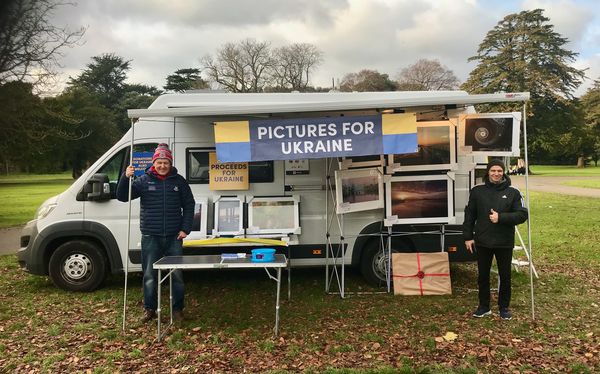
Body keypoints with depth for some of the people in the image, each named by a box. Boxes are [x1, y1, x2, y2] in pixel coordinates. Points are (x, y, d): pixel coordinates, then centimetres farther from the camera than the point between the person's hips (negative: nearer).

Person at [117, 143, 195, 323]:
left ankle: (177, 309, 18)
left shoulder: (178, 181, 4)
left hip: (173, 236, 1)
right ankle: (149, 309, 19)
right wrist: (126, 177, -22)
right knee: (149, 275, 5)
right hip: (150, 236, 0)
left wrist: (185, 229, -1)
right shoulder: (144, 180, 1)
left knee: (177, 274, 5)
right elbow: (122, 196, -5)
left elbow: (189, 205, 7)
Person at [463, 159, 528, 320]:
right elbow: (469, 215, 5)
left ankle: (504, 307, 27)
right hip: (483, 242, 1)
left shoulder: (513, 192, -2)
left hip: (504, 243, -1)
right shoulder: (477, 191, 1)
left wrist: (501, 217, -20)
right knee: (483, 276, 11)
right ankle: (484, 306, 26)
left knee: (505, 276, 11)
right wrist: (468, 237, 1)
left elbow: (522, 215, -7)